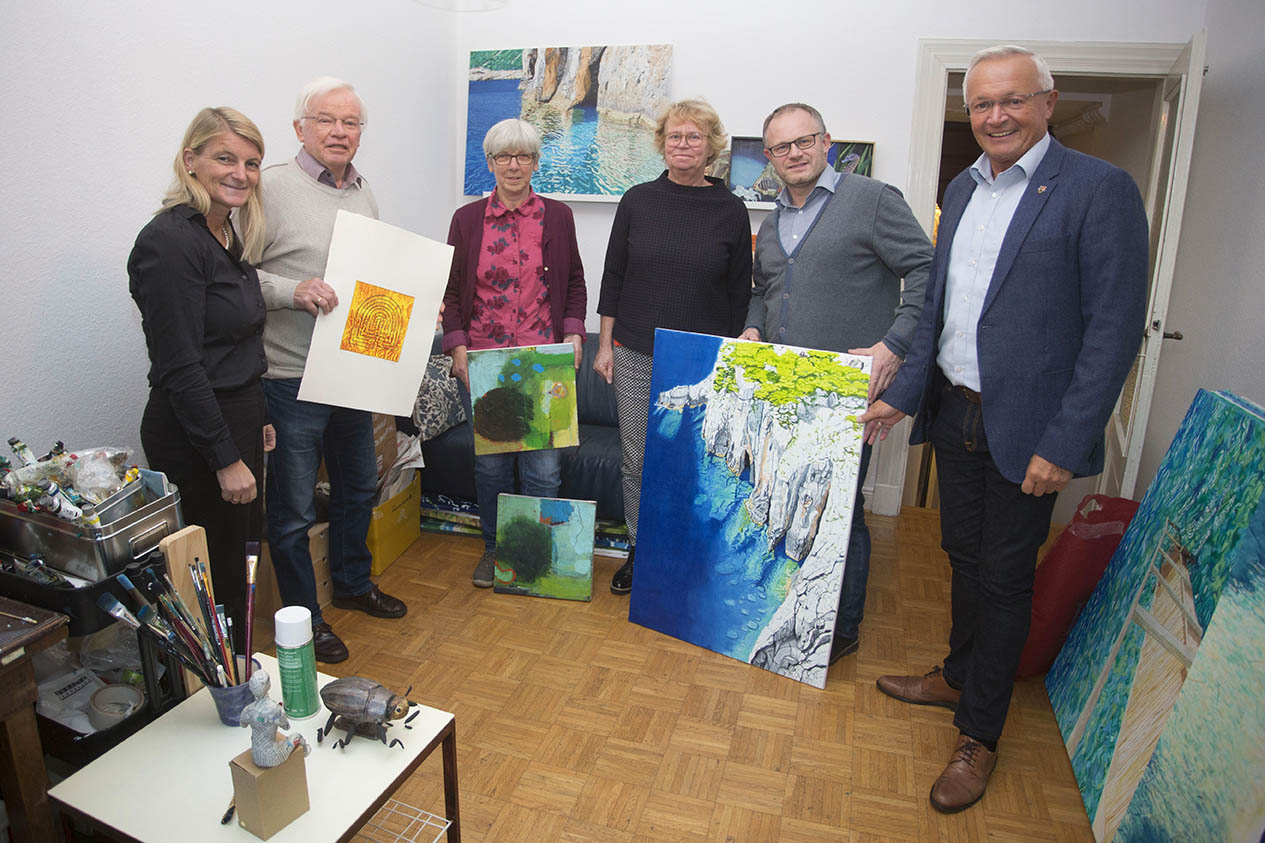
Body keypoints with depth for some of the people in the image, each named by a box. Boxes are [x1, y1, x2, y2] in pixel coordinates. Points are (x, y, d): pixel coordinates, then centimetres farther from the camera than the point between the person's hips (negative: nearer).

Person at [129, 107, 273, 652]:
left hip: (238, 418, 9)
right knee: (217, 572, 3)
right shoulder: (169, 241, -18)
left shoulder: (228, 234, 10)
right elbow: (179, 367, -21)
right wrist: (226, 458, -20)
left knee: (240, 557, 19)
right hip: (195, 437, -9)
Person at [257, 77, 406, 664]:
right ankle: (303, 616, 22)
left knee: (358, 488, 21)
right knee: (293, 507, 4)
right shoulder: (271, 187, -10)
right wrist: (292, 291, -28)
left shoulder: (363, 193, 12)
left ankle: (352, 583, 41)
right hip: (292, 378, -7)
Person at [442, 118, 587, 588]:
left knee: (543, 466, -1)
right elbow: (451, 290, 8)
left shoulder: (557, 217, 8)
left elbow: (575, 284, 12)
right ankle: (493, 549, 27)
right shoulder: (467, 219, 8)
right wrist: (457, 348, -3)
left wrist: (573, 334, -2)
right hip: (483, 360, 1)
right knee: (490, 463, 7)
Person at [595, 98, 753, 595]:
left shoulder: (730, 210, 1)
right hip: (635, 355, 2)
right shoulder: (638, 201, 5)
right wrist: (605, 344, 4)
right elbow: (614, 275, 8)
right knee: (636, 461, 7)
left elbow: (739, 292, 5)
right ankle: (638, 553, 24)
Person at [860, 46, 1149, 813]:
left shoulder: (1100, 189, -12)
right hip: (955, 412, 6)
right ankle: (959, 676, 41)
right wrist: (902, 396, 8)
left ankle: (979, 736, 23)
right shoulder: (962, 190, 9)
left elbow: (1115, 330, -15)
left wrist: (1063, 445, -19)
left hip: (1026, 429, -6)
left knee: (1004, 578, 6)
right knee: (965, 558, 19)